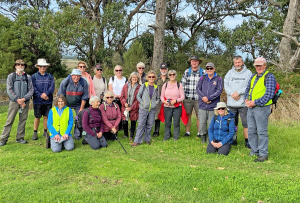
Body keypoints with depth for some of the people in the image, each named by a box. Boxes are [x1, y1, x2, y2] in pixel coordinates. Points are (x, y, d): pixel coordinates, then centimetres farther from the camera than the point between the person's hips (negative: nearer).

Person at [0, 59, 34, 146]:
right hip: (14, 101, -2)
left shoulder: (27, 77, 7)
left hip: (25, 102, 2)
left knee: (23, 120, 6)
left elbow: (31, 90, 2)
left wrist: (24, 99, -12)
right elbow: (9, 90, -3)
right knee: (9, 120, -4)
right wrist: (18, 100, -10)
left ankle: (20, 138, 16)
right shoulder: (11, 76, 3)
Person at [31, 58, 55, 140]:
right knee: (37, 117, 5)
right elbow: (33, 88, -6)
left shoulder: (50, 76, 6)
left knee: (46, 117, 8)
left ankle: (45, 132, 21)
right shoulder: (34, 76, 3)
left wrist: (46, 93, -20)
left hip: (48, 100, 1)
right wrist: (40, 95, -17)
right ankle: (35, 133, 15)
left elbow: (52, 87, -5)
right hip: (37, 101, -1)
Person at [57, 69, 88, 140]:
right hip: (66, 104, -1)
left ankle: (77, 136, 8)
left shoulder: (84, 82, -14)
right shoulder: (65, 81, -18)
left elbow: (84, 97, -5)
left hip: (78, 104, 1)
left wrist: (81, 108, -5)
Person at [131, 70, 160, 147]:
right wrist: (142, 103, -9)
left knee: (150, 125, 8)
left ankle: (147, 139, 22)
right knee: (141, 124, -3)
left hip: (152, 109, 3)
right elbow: (138, 96, 2)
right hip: (143, 109, -3)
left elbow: (158, 98, 16)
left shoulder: (156, 88, 7)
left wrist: (155, 103, -1)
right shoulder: (144, 86, -1)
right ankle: (137, 141, 2)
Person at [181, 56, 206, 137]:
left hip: (198, 98, -1)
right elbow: (182, 84, 12)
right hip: (187, 98, 2)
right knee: (188, 115, 5)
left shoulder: (203, 72, 5)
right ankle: (187, 132, 14)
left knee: (199, 116, 1)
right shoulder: (186, 71, 11)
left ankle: (199, 133, 10)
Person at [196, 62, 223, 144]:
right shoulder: (202, 78, 12)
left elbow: (219, 90, -7)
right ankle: (203, 140, 20)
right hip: (202, 105, 3)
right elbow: (198, 88, 6)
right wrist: (203, 97, -13)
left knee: (211, 124, 1)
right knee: (202, 123, 6)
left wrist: (208, 98, -15)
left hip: (213, 106, -3)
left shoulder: (218, 79, 2)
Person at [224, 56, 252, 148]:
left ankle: (247, 142, 7)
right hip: (231, 103, 3)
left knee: (246, 123, -2)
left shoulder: (248, 73, 3)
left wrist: (238, 92, -15)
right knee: (233, 123, 11)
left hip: (243, 103, -3)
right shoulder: (230, 72, 11)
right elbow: (226, 85, 3)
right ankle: (233, 140, 23)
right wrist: (232, 94, -12)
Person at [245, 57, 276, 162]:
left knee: (262, 132, -2)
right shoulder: (253, 76, 15)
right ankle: (254, 151, 25)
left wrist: (255, 102, -18)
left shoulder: (269, 77, -8)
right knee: (251, 131, 12)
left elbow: (269, 94, -17)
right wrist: (247, 100, 0)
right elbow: (247, 89, 20)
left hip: (262, 108, -7)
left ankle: (263, 154, 7)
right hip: (251, 108, 8)